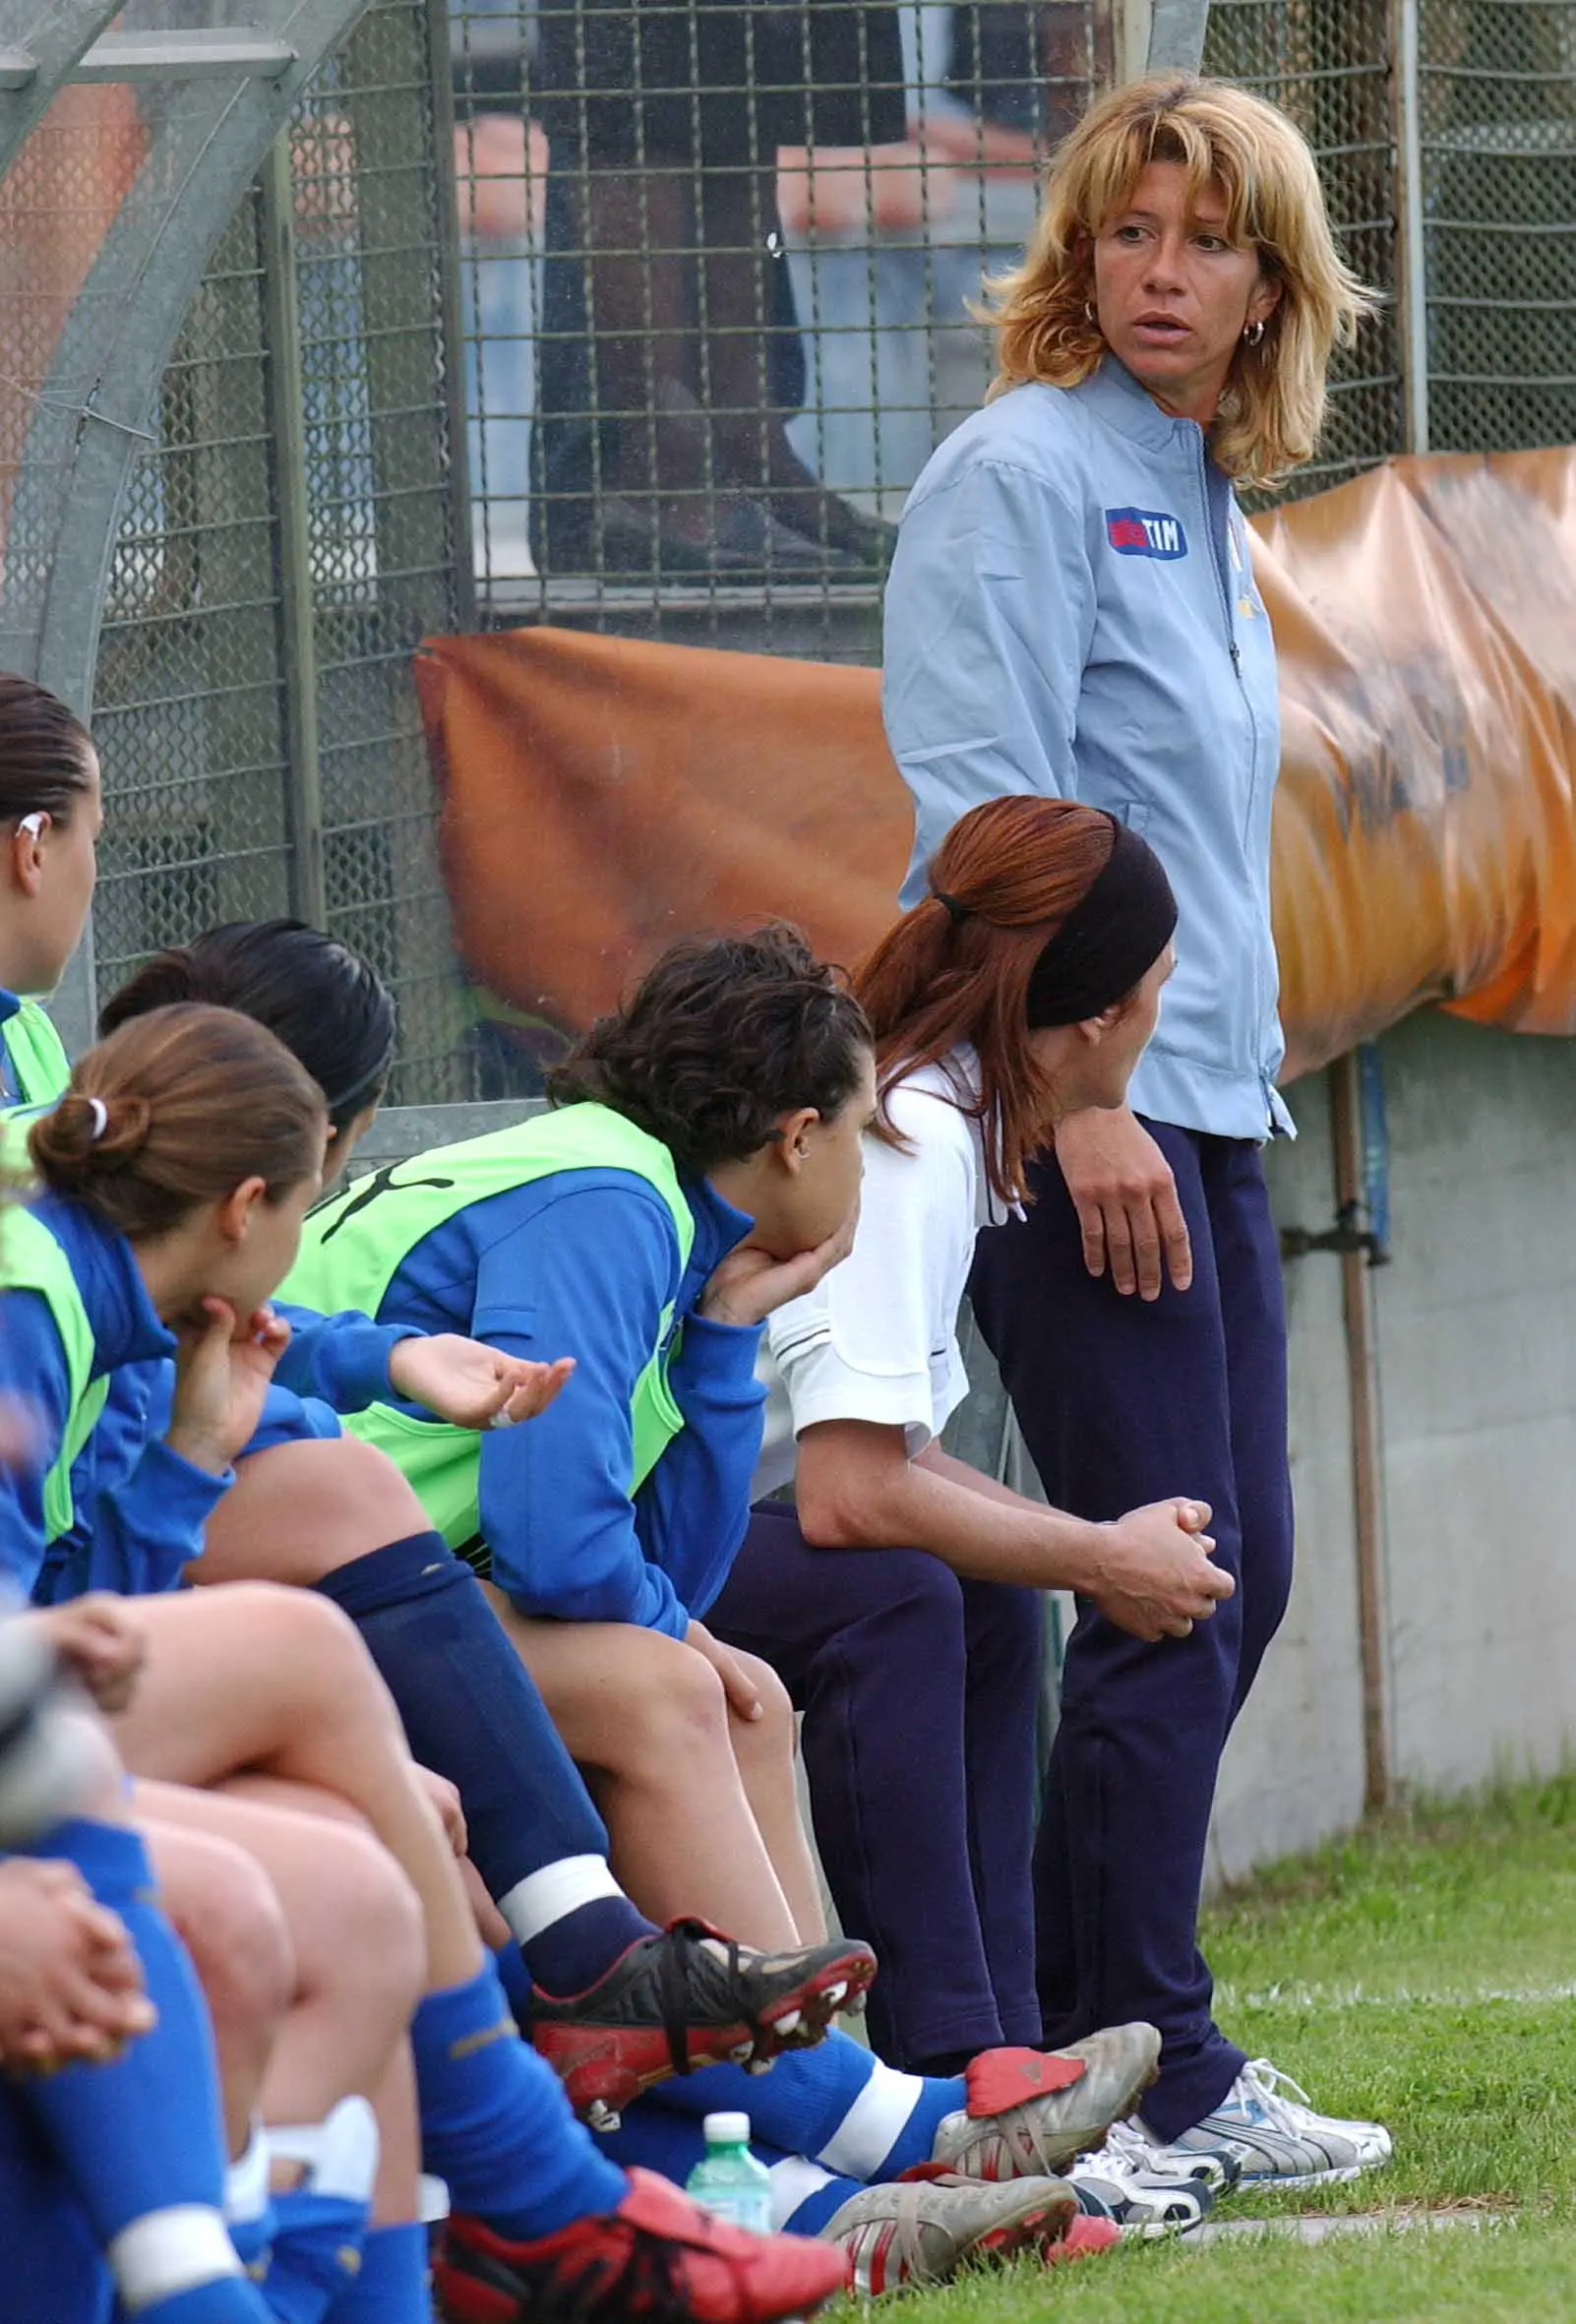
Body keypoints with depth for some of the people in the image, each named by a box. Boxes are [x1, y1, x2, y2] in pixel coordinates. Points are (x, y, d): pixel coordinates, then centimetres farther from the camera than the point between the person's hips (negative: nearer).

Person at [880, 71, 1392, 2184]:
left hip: (1199, 1105, 9)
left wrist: (1231, 1089, 19)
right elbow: (985, 804, -16)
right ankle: (1147, 2070, -3)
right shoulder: (1026, 472, -9)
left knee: (1232, 1580, 10)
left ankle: (1058, 2020, 17)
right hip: (1065, 1101, -9)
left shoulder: (1205, 504, 17)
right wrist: (1077, 1101, -22)